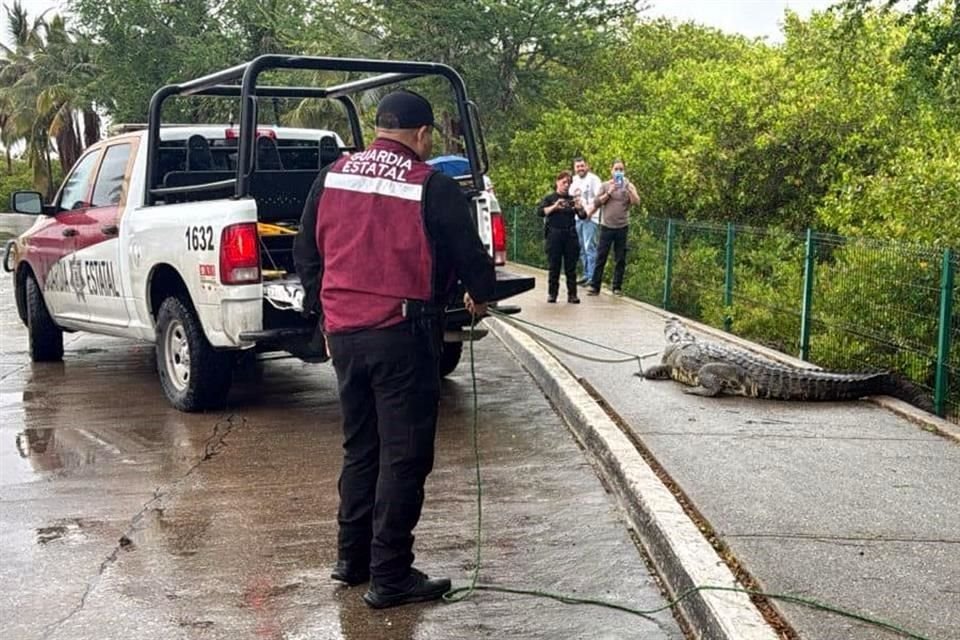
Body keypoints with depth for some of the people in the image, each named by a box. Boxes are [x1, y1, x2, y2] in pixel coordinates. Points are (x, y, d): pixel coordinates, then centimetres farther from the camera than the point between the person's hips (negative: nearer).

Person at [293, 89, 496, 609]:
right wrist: (480, 295, 17)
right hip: (403, 335, -6)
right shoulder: (432, 187, -9)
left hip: (343, 332, 6)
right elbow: (469, 256, -4)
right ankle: (389, 576, 5)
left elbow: (305, 252, 14)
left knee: (359, 446, 19)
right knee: (403, 455, 1)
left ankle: (351, 557, 27)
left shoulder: (332, 177, 7)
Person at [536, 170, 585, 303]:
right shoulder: (549, 198, 7)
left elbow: (583, 216, 9)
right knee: (554, 266, 0)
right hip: (554, 235, -2)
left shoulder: (572, 199, 15)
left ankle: (572, 294, 4)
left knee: (571, 267, 1)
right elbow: (539, 212, -7)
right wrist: (554, 207, -20)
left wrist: (579, 208, -13)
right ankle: (552, 294, 6)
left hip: (570, 235, 2)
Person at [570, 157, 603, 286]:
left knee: (589, 247, -11)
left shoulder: (593, 179, -5)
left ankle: (592, 276, -9)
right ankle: (586, 274, 18)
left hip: (590, 218, -7)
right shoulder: (574, 180, 16)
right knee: (581, 248, 10)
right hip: (577, 217, 7)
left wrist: (590, 211, -19)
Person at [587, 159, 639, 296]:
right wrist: (609, 193, -12)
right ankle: (594, 286, 2)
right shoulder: (605, 186, 6)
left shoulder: (628, 186, 6)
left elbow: (636, 201, -8)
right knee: (601, 257, 0)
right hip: (606, 226, 0)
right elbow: (597, 202, -2)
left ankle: (617, 287, 11)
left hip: (622, 227, 0)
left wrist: (627, 187, -17)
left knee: (620, 259, 4)